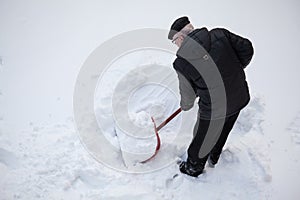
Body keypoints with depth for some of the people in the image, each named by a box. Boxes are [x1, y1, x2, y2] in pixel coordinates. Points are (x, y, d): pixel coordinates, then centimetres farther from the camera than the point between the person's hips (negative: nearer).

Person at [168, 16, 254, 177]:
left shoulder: (182, 62, -17)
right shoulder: (220, 34, -9)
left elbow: (188, 96, -5)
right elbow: (246, 48, 0)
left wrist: (185, 106, 18)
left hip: (213, 111, -5)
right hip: (240, 98, 5)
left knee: (202, 140, 22)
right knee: (222, 133, 31)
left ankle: (194, 168, 48)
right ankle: (214, 159, 58)